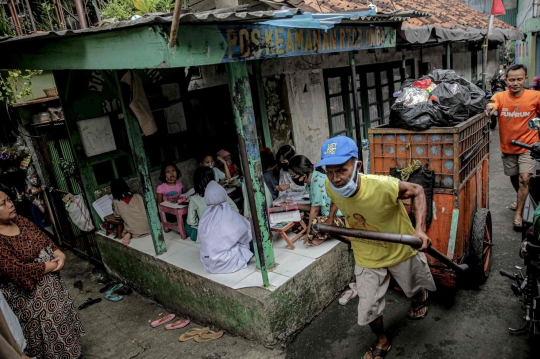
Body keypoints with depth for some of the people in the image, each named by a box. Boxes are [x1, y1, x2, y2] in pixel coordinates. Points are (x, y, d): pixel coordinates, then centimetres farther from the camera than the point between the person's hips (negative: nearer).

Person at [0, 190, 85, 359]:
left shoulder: (19, 220, -2)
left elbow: (45, 238, 6)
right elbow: (18, 271, -28)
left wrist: (60, 254, -12)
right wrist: (51, 266, -18)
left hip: (52, 284, 8)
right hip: (30, 296, -8)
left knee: (61, 318, 25)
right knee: (47, 331, 12)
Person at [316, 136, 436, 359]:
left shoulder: (382, 186, -39)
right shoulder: (330, 186, -24)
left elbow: (417, 191, -21)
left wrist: (420, 229, -32)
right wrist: (330, 218, -4)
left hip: (401, 249, -2)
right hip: (367, 257, 3)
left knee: (414, 289, 27)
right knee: (368, 307, 9)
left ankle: (420, 296, 67)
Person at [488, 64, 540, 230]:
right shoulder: (500, 96, -9)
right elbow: (491, 106, -30)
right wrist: (490, 107, -54)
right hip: (508, 146, 3)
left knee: (524, 179, -11)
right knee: (514, 177, 20)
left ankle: (518, 214, 3)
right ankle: (521, 200, 48)